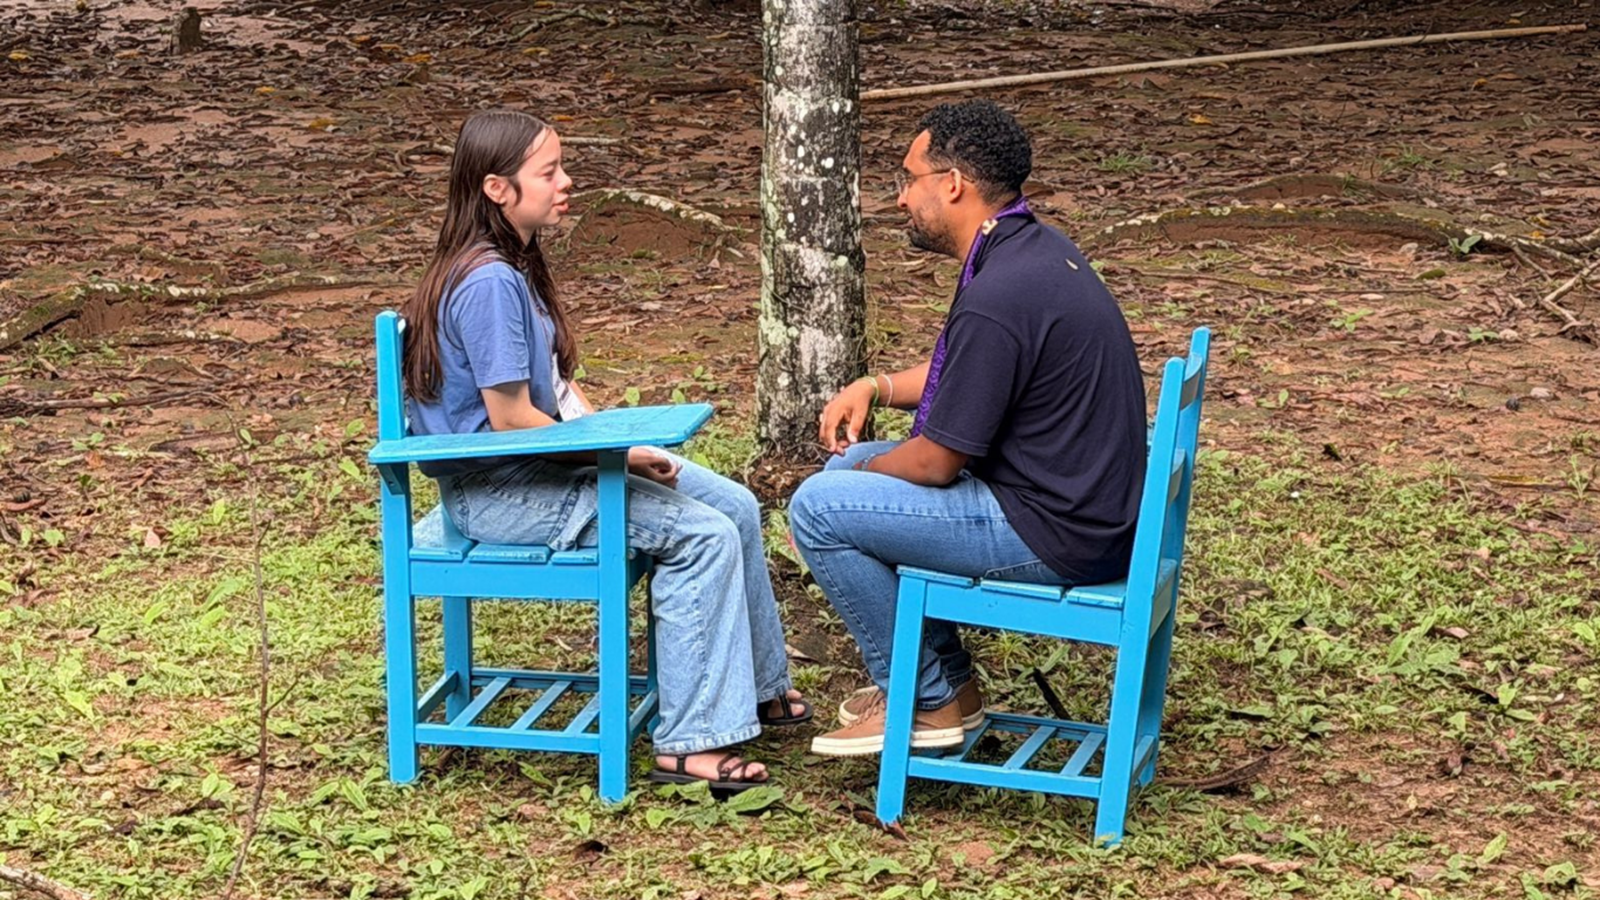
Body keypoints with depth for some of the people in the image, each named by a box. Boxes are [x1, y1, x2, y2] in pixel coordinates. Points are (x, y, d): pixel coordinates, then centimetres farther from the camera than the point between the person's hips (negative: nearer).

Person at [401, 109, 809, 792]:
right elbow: (510, 417, -23)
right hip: (499, 492, -10)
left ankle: (757, 686, 23)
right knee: (703, 536, -20)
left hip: (543, 462, 10)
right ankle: (688, 745, -16)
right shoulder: (489, 283, -23)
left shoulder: (514, 265, 9)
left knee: (735, 507, 8)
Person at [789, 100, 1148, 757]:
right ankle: (946, 678, 24)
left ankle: (928, 699, 5)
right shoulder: (1038, 249, 7)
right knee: (850, 467, 19)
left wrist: (860, 473, 1)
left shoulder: (997, 297, -25)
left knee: (819, 508, -8)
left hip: (1054, 537, -10)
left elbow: (937, 462, -18)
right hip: (1087, 501, 10)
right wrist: (875, 388, 10)